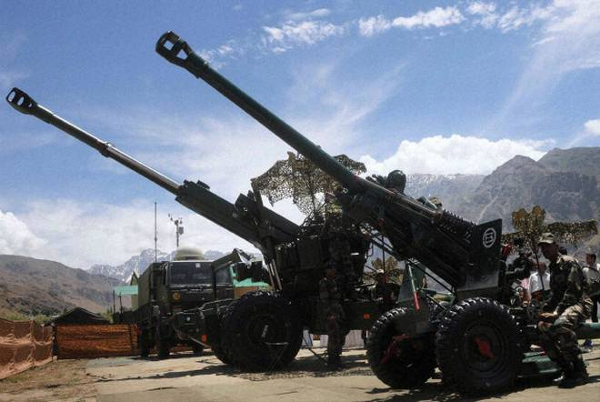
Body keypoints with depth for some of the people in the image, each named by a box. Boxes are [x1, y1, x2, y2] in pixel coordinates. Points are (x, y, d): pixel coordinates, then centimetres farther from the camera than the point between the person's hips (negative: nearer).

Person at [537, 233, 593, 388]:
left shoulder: (568, 262, -7)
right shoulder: (552, 267, 21)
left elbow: (573, 290, -18)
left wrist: (556, 312, -24)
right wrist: (545, 311, 10)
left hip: (579, 304, -9)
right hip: (561, 307, 9)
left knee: (561, 325, -37)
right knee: (543, 330, -9)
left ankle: (580, 372, -30)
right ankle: (568, 370, 3)